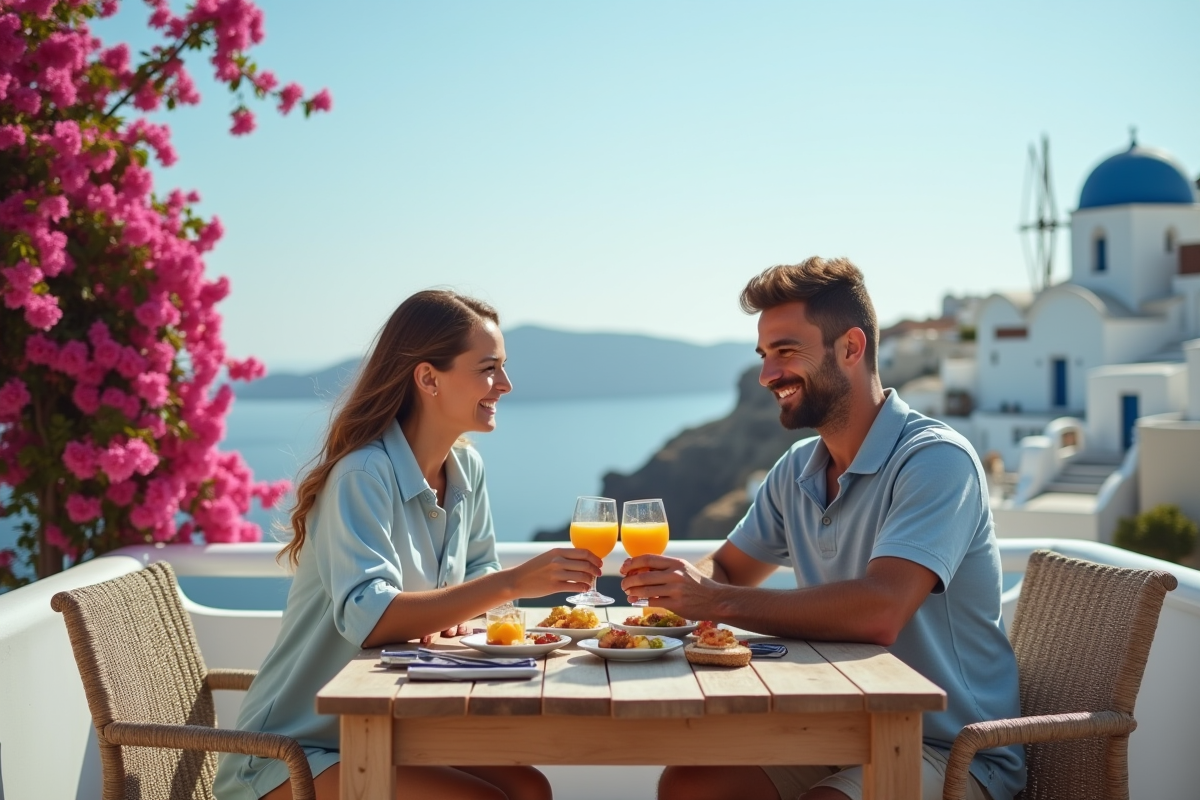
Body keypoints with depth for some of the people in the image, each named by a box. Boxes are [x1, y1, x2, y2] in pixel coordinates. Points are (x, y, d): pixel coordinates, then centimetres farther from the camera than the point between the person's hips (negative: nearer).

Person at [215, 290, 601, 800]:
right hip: (293, 753, -7)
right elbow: (369, 618, -34)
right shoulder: (364, 475, -22)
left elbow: (478, 573, 12)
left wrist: (456, 610, -11)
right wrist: (511, 584, -37)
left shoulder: (466, 469, 2)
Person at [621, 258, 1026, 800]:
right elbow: (726, 570, 16)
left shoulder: (936, 460, -19)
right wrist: (670, 581, -8)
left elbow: (879, 612, -32)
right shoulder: (796, 470, 7)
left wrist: (718, 601, -28)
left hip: (952, 753, -7)